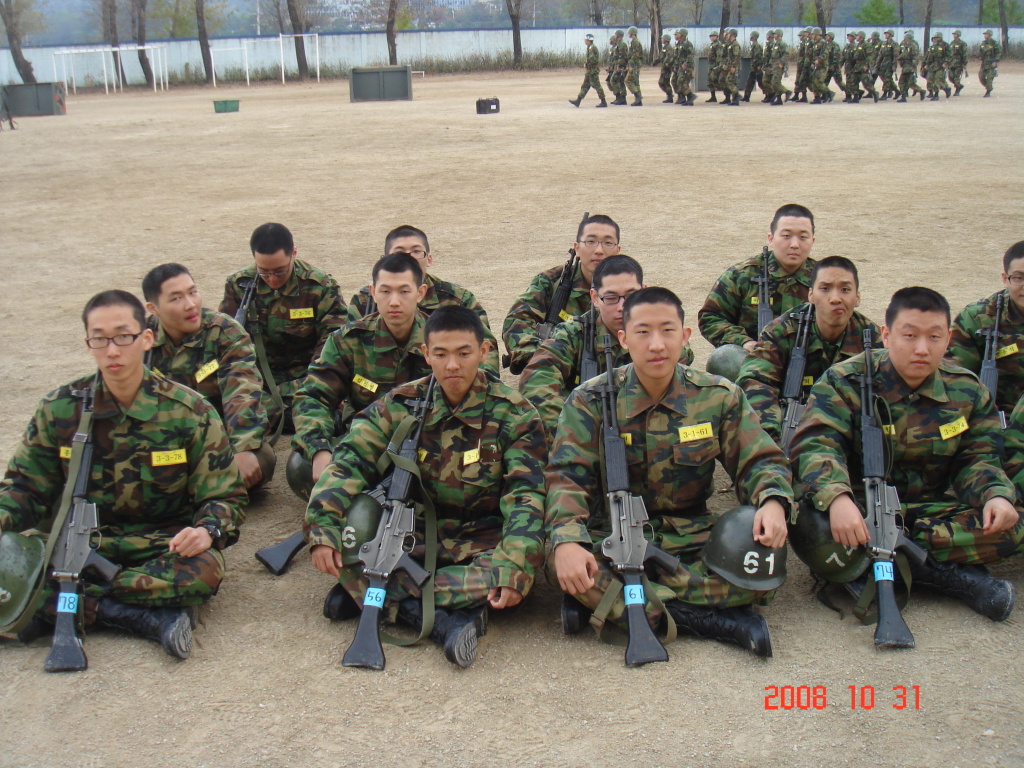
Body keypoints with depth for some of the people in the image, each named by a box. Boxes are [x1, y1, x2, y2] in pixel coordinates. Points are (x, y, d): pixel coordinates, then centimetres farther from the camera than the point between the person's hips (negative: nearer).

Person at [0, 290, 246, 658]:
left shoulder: (190, 412, -3)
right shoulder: (59, 408, 2)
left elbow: (223, 496, -1)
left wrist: (208, 530, -24)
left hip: (162, 544, -1)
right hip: (80, 544, 2)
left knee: (204, 570, -35)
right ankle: (149, 616, -26)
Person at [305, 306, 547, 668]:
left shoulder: (513, 414, -7)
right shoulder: (401, 404, -2)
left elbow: (525, 494, -15)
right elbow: (349, 462, -9)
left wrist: (513, 567, -31)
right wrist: (322, 529, -26)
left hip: (481, 541, -1)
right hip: (413, 538, 1)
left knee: (527, 561, -35)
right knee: (342, 531, -26)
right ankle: (440, 621, -33)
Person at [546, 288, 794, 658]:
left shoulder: (719, 397, 1)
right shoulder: (590, 401, -5)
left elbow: (759, 461, 2)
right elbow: (568, 477, -12)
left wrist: (773, 502, -22)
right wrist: (566, 540, -32)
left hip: (692, 538, 2)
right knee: (567, 565, -34)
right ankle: (716, 621, -25)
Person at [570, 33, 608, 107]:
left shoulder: (592, 47, -15)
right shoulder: (590, 47, 17)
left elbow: (592, 58, -26)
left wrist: (586, 64, -13)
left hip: (592, 70, -11)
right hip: (589, 71, 11)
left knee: (596, 86, -8)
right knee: (585, 86, 9)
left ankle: (603, 102, -6)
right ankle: (578, 101, 11)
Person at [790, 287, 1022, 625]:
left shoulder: (968, 391, 2)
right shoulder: (846, 381, -10)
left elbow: (977, 458, 5)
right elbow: (816, 444, -22)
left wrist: (996, 495, -19)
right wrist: (837, 498, -42)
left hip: (931, 509, 3)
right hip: (861, 510, -3)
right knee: (814, 529, -36)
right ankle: (951, 574, -25)